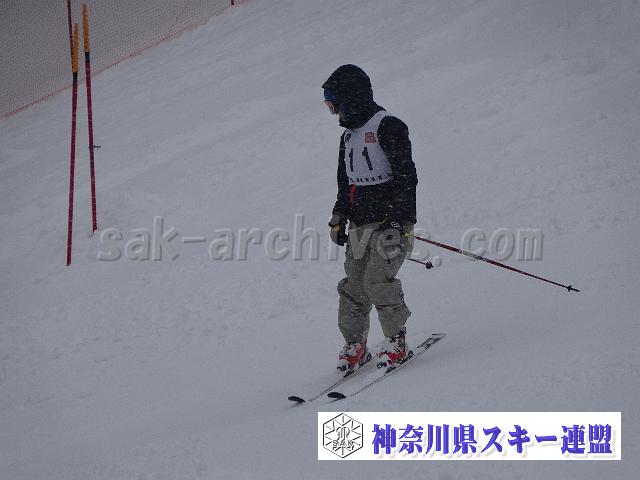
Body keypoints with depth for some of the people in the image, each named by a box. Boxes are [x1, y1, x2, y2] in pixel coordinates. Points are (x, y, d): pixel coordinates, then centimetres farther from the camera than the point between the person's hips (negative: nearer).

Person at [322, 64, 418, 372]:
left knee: (377, 281, -18)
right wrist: (339, 217, 18)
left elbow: (406, 176, -15)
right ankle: (354, 346, 11)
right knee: (353, 287, 0)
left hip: (391, 222, -8)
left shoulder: (387, 127, -9)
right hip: (360, 225, 8)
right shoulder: (349, 136, 19)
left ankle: (396, 341, -4)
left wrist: (396, 221, -21)